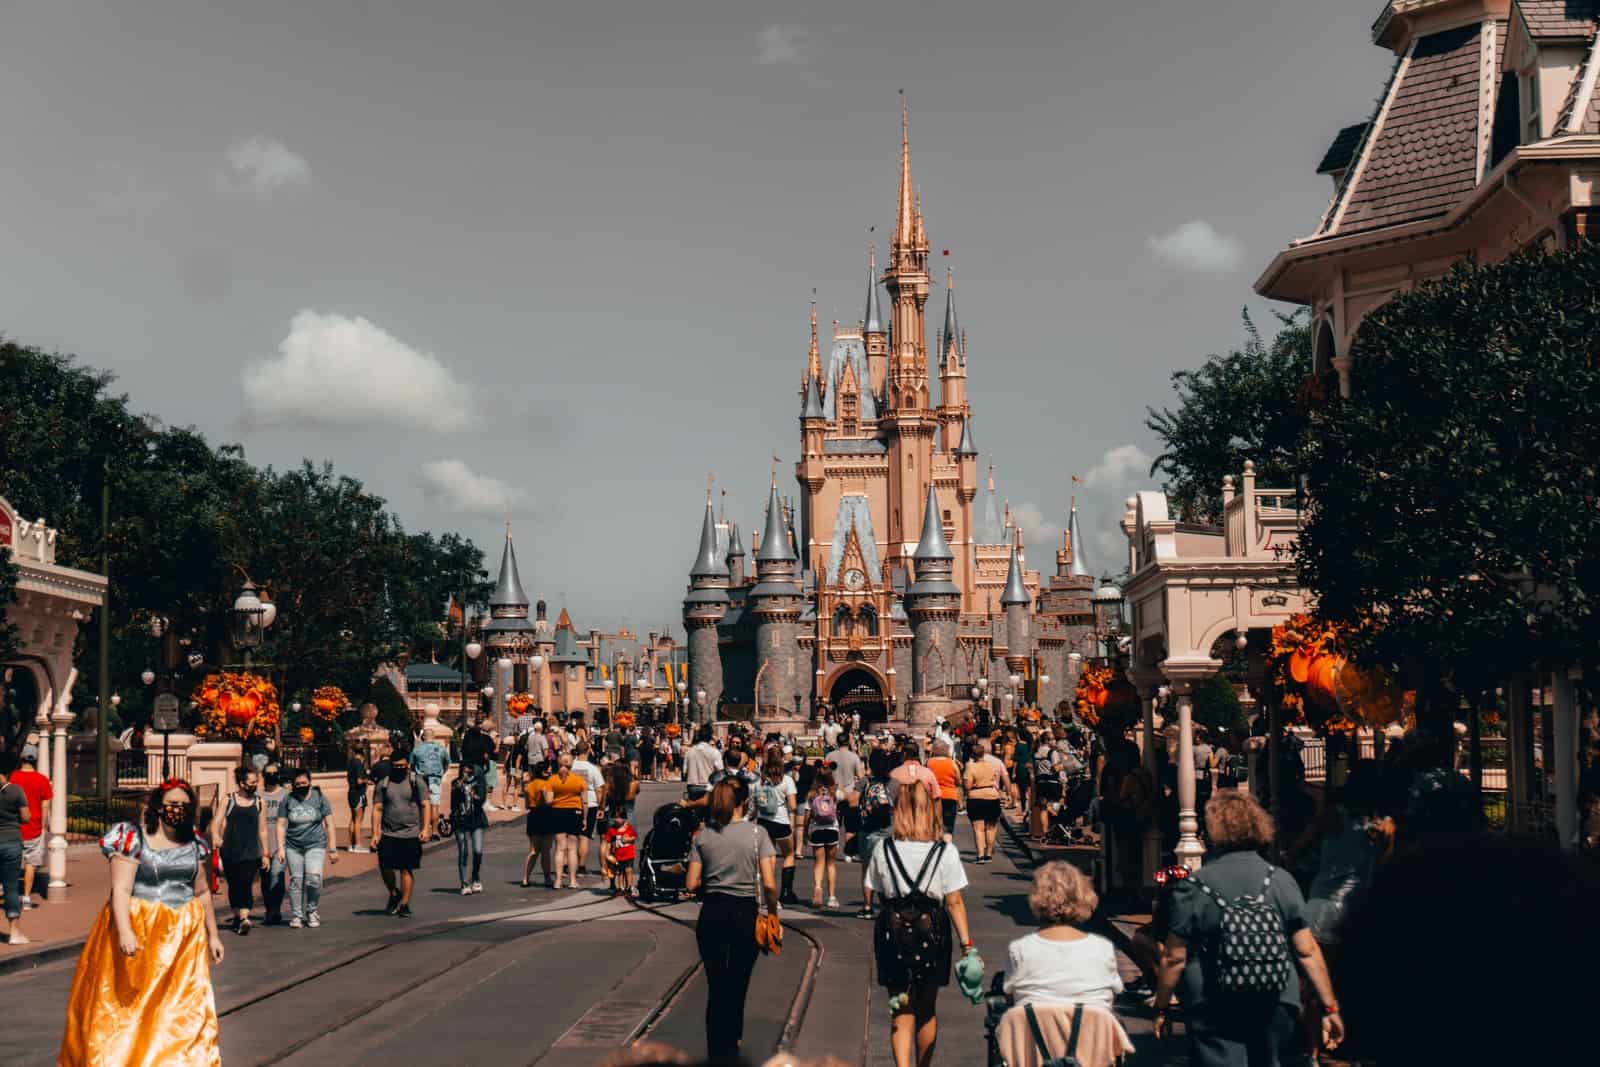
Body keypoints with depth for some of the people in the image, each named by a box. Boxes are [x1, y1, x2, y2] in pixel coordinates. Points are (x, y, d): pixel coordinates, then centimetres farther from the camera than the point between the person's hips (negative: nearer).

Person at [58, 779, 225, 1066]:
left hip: (184, 937, 4)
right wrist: (124, 931, -27)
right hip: (139, 933, -4)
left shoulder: (196, 844, 8)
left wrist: (212, 935, 17)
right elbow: (120, 889, -15)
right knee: (129, 1005, 2)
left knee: (185, 1006, 2)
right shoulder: (132, 839, -7)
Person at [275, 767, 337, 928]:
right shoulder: (287, 800, 3)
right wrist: (281, 848, -3)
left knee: (314, 878, -16)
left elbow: (329, 824, 4)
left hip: (315, 845, -1)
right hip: (293, 847, 2)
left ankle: (311, 910, 6)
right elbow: (281, 826, 5)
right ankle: (296, 915, 13)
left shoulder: (319, 797, 1)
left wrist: (332, 849, 1)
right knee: (296, 881, 0)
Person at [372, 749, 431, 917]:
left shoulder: (416, 782, 3)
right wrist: (375, 833, -1)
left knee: (407, 870, 0)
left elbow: (426, 806, 1)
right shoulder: (383, 784, 7)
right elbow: (377, 809, 6)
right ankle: (394, 894, 24)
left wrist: (425, 828, -10)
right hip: (388, 834, 2)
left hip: (411, 835, -2)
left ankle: (404, 904, 7)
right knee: (385, 868, -2)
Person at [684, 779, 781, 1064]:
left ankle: (717, 1053, 10)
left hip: (712, 913, 1)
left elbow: (691, 883, -2)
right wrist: (773, 914, 3)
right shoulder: (757, 833, -6)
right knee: (737, 985, 14)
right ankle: (731, 1050, 27)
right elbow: (769, 884, -11)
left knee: (716, 987, 8)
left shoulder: (703, 836, 0)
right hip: (745, 914, -1)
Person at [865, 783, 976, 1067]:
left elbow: (880, 896, 0)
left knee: (901, 1012, 5)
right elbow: (954, 902, -7)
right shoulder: (946, 852, -8)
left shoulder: (883, 850, -5)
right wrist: (967, 944, -3)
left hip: (893, 931, 0)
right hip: (931, 932, 0)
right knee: (927, 1011, 18)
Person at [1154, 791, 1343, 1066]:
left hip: (1215, 1014, -3)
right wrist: (1330, 1007, 7)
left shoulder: (1193, 889, -7)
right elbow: (1308, 951, 0)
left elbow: (1175, 959, -6)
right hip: (1277, 1010, 3)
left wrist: (1161, 1008, 7)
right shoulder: (1282, 882, 1)